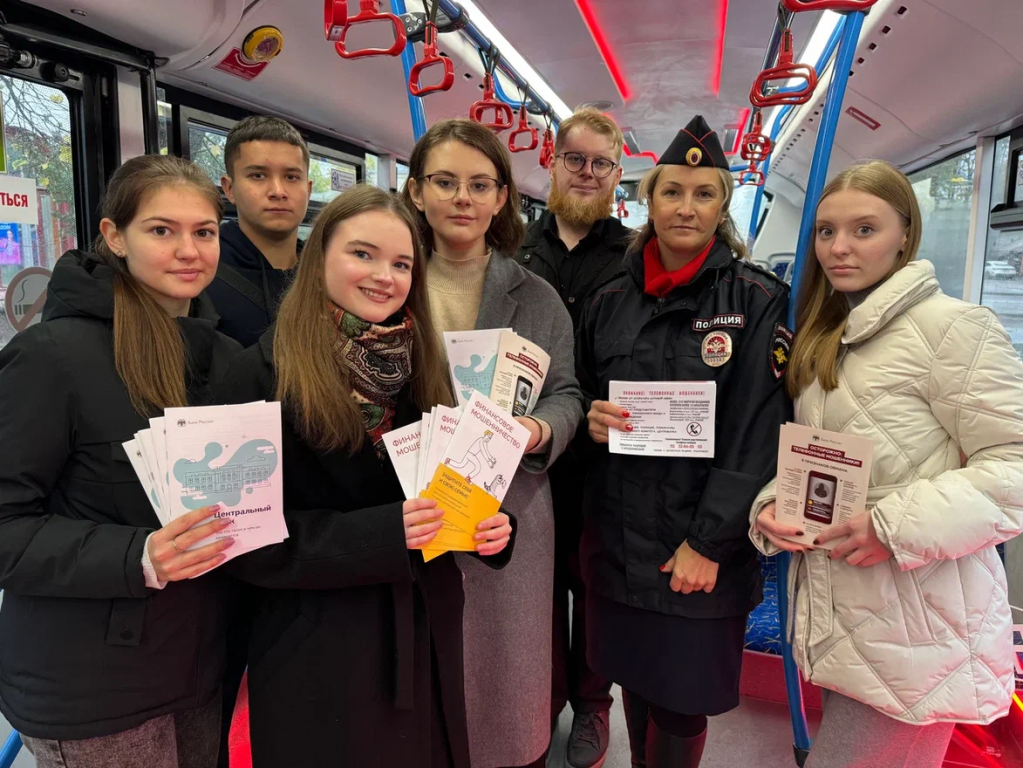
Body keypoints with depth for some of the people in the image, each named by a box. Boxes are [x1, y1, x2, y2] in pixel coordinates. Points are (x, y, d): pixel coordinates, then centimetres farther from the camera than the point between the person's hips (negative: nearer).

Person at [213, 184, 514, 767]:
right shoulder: (264, 374, -13)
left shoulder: (422, 368, 4)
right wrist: (380, 534, -26)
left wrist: (490, 525, -12)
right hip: (318, 655, -5)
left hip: (427, 637, 5)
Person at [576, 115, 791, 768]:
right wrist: (590, 417, -7)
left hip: (702, 546, -3)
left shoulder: (756, 301, -7)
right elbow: (582, 400, 16)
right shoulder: (611, 303, 6)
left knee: (679, 707, 8)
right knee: (633, 678, 18)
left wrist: (708, 543, -14)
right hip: (617, 535, 4)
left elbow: (758, 433, -11)